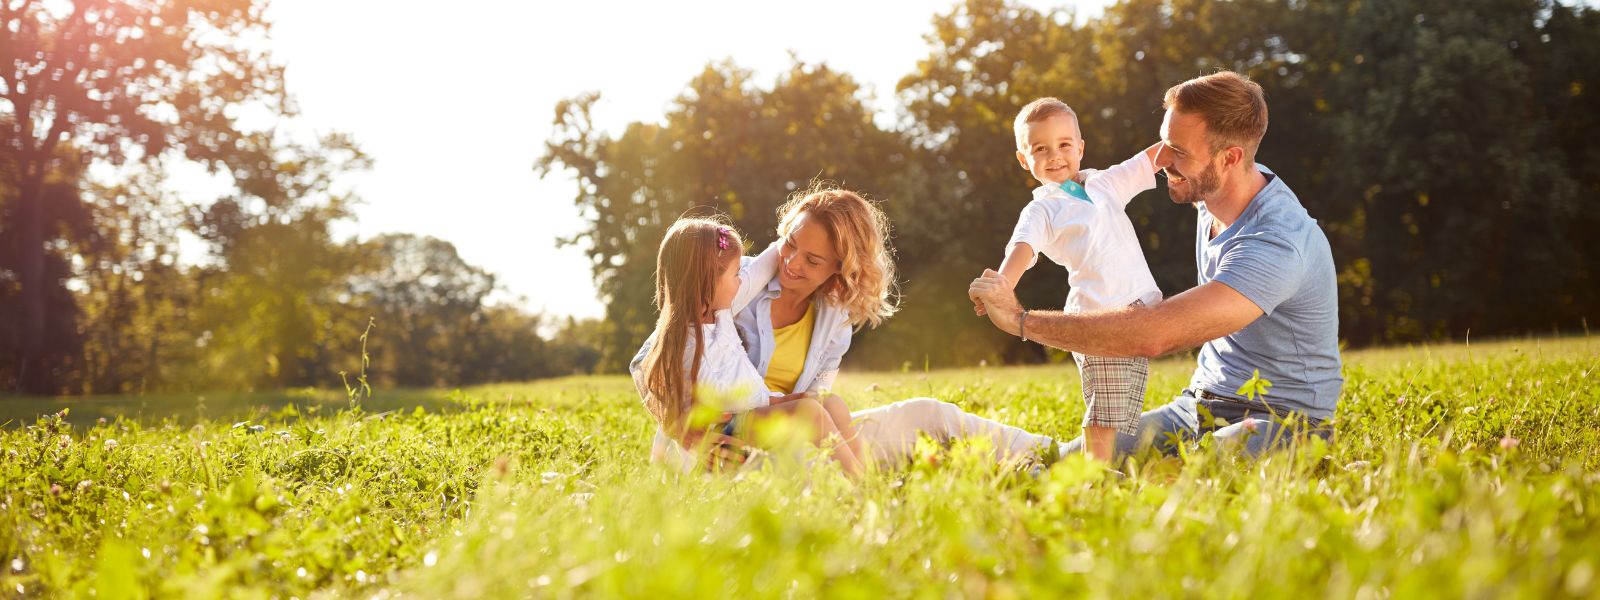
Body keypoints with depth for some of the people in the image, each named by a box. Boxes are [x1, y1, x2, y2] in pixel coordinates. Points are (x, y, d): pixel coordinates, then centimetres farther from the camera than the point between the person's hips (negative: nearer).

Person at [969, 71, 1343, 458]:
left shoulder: (1277, 244, -28)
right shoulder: (1212, 192, 2)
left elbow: (1154, 335, -36)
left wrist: (1019, 318, -30)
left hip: (1281, 422, -7)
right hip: (1199, 406, 7)